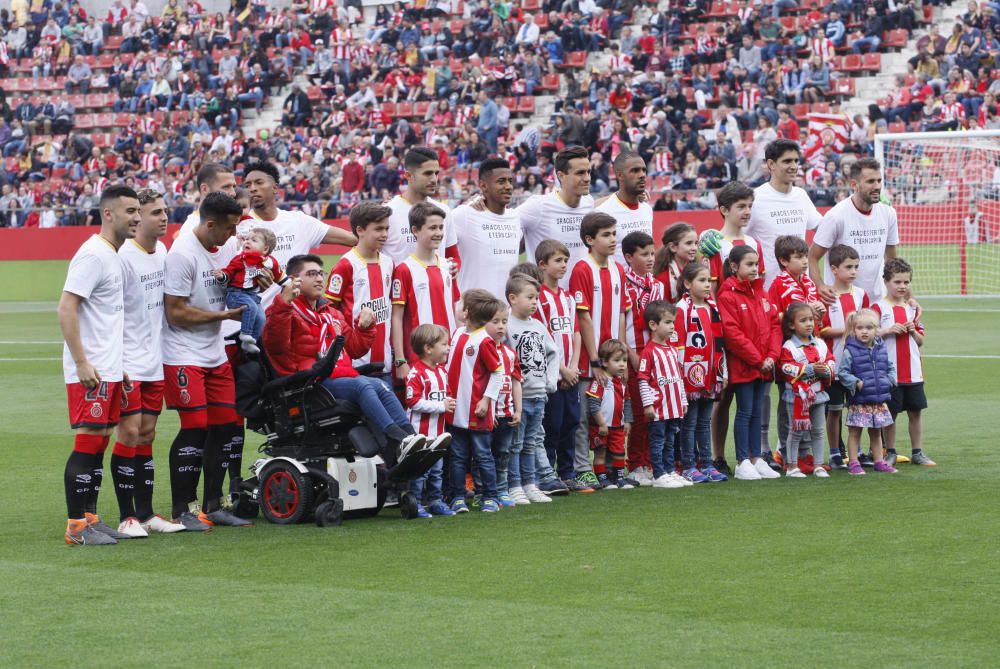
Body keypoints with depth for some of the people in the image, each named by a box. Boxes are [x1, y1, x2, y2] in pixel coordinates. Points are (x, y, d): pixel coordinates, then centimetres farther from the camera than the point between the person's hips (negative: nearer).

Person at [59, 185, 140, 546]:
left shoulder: (113, 256, 16)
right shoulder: (93, 255, -14)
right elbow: (66, 309, -19)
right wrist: (82, 363, -22)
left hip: (108, 371, 9)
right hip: (89, 372, -9)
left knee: (98, 444, 11)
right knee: (87, 444, -7)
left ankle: (90, 519, 17)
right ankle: (76, 526, -4)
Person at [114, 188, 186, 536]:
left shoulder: (162, 250, 9)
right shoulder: (123, 257, -15)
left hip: (154, 362, 7)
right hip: (128, 363, -7)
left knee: (147, 433, 9)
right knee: (129, 432, -7)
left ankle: (146, 514, 14)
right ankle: (127, 517, -2)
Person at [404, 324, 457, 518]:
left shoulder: (442, 371, 12)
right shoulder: (416, 373, -16)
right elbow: (414, 401, -22)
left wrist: (450, 402, 3)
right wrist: (441, 406, -19)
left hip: (437, 430, 8)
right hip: (420, 430, -8)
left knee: (436, 470, 15)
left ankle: (436, 501, 23)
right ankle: (415, 504, 1)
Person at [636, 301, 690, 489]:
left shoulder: (672, 350, 13)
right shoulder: (649, 352, -12)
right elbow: (643, 380, -14)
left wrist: (683, 401, 18)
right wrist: (648, 404, -17)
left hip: (674, 408, 8)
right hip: (658, 408, -8)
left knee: (670, 442, 14)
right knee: (658, 441, -1)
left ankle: (670, 472, 21)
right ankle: (659, 476, 1)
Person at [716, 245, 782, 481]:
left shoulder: (761, 293, 12)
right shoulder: (727, 296, -11)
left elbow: (774, 324, 10)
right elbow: (732, 333, -17)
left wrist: (772, 355, -4)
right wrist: (757, 359, -15)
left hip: (763, 365, 6)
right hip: (741, 365, -6)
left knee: (757, 412, 11)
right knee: (745, 412, -3)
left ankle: (756, 459, 16)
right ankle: (743, 463, 2)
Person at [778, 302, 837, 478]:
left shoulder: (820, 344, 8)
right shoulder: (788, 347, -9)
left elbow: (832, 362, 5)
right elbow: (787, 369, -19)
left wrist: (826, 370, -18)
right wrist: (811, 369, -22)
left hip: (818, 393, 5)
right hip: (797, 395, -5)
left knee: (818, 431, 9)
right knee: (796, 431, 1)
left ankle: (818, 465, 16)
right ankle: (792, 466, 7)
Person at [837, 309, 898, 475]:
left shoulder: (881, 349, 6)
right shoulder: (850, 351, -10)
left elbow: (891, 368, 16)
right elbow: (842, 372, -12)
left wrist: (889, 381, 0)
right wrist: (856, 383, -19)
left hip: (879, 399, 5)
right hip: (858, 401, -5)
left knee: (876, 432, 15)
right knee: (855, 432, 2)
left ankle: (879, 461, 23)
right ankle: (853, 463, 6)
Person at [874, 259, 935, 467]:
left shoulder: (912, 308, 12)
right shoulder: (878, 308, -3)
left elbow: (920, 341, 16)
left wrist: (913, 331, -4)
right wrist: (888, 330, -19)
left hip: (913, 370, 4)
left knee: (915, 411, 6)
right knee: (891, 412, 2)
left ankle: (918, 452, 14)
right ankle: (890, 452, 13)